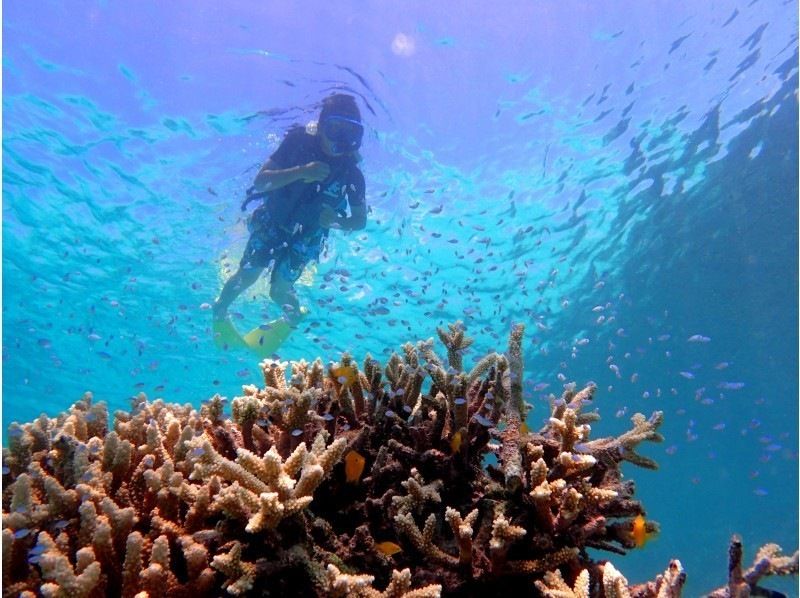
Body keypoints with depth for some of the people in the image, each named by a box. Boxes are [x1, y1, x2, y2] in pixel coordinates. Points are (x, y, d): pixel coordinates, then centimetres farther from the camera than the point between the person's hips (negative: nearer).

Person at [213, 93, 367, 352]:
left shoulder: (351, 172, -20)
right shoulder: (299, 140, -22)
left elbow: (360, 220, -9)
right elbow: (260, 181, -25)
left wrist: (336, 221, -31)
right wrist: (301, 171, -40)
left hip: (306, 235, 0)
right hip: (272, 220, 0)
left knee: (280, 288, 0)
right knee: (247, 276, 5)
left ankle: (292, 317, 34)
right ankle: (219, 313, 34)